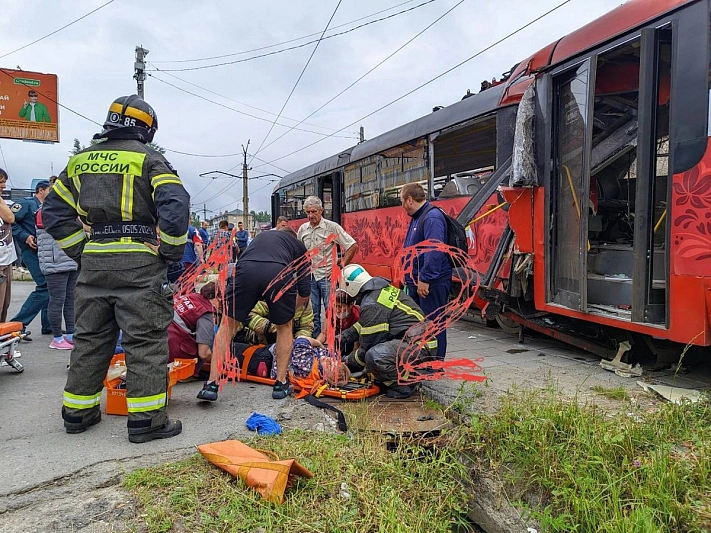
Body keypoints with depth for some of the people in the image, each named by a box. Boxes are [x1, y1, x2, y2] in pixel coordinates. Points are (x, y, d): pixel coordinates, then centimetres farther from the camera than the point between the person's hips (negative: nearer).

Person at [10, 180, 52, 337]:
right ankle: (18, 324, -8)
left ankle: (48, 326, 20)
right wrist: (25, 237, -18)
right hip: (32, 252, -9)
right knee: (44, 287, -15)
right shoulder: (28, 203, -5)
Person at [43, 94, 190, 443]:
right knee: (145, 340, -2)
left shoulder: (81, 160, 15)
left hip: (93, 261, 6)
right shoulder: (148, 159, -3)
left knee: (89, 337, 16)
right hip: (139, 262, -6)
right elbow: (175, 205, -17)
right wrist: (171, 251, -7)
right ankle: (146, 419, 1)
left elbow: (54, 211, 16)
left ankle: (77, 411, 26)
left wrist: (80, 250, 14)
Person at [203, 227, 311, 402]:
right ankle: (281, 384, 25)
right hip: (279, 272, -1)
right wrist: (287, 310, 48)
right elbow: (304, 293, 28)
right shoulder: (299, 246, 34)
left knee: (227, 325, 19)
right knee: (284, 327, 24)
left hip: (246, 269, 1)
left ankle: (212, 385, 15)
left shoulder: (262, 235, 42)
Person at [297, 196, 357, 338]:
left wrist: (341, 265, -8)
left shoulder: (332, 227, -7)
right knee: (313, 312, 11)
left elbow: (353, 246, -7)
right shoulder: (303, 229, 9)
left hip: (327, 275, -5)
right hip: (309, 276, 5)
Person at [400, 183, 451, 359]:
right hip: (417, 282, 11)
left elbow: (434, 251, -26)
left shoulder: (432, 217, -17)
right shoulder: (417, 218, 16)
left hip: (431, 284, -10)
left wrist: (425, 279, -26)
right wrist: (410, 276, 21)